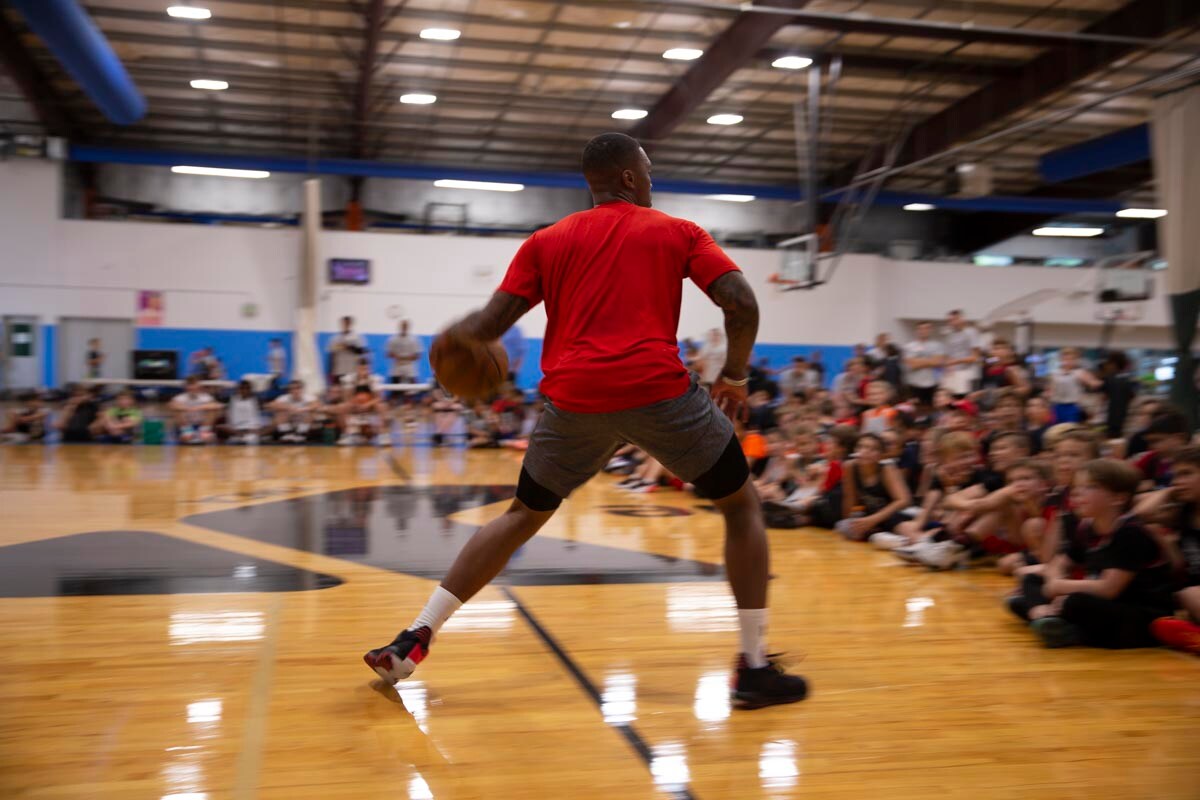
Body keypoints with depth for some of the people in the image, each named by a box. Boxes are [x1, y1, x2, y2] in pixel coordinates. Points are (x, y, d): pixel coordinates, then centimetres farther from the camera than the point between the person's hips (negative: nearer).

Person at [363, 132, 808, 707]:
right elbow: (742, 303, 1)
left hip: (573, 398, 3)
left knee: (523, 515, 24)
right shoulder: (678, 232, 13)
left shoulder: (547, 241, 17)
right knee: (742, 505, 17)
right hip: (659, 391, -2)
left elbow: (491, 324, 10)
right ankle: (754, 667, 12)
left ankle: (414, 640, 19)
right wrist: (735, 374, 15)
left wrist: (454, 335, 31)